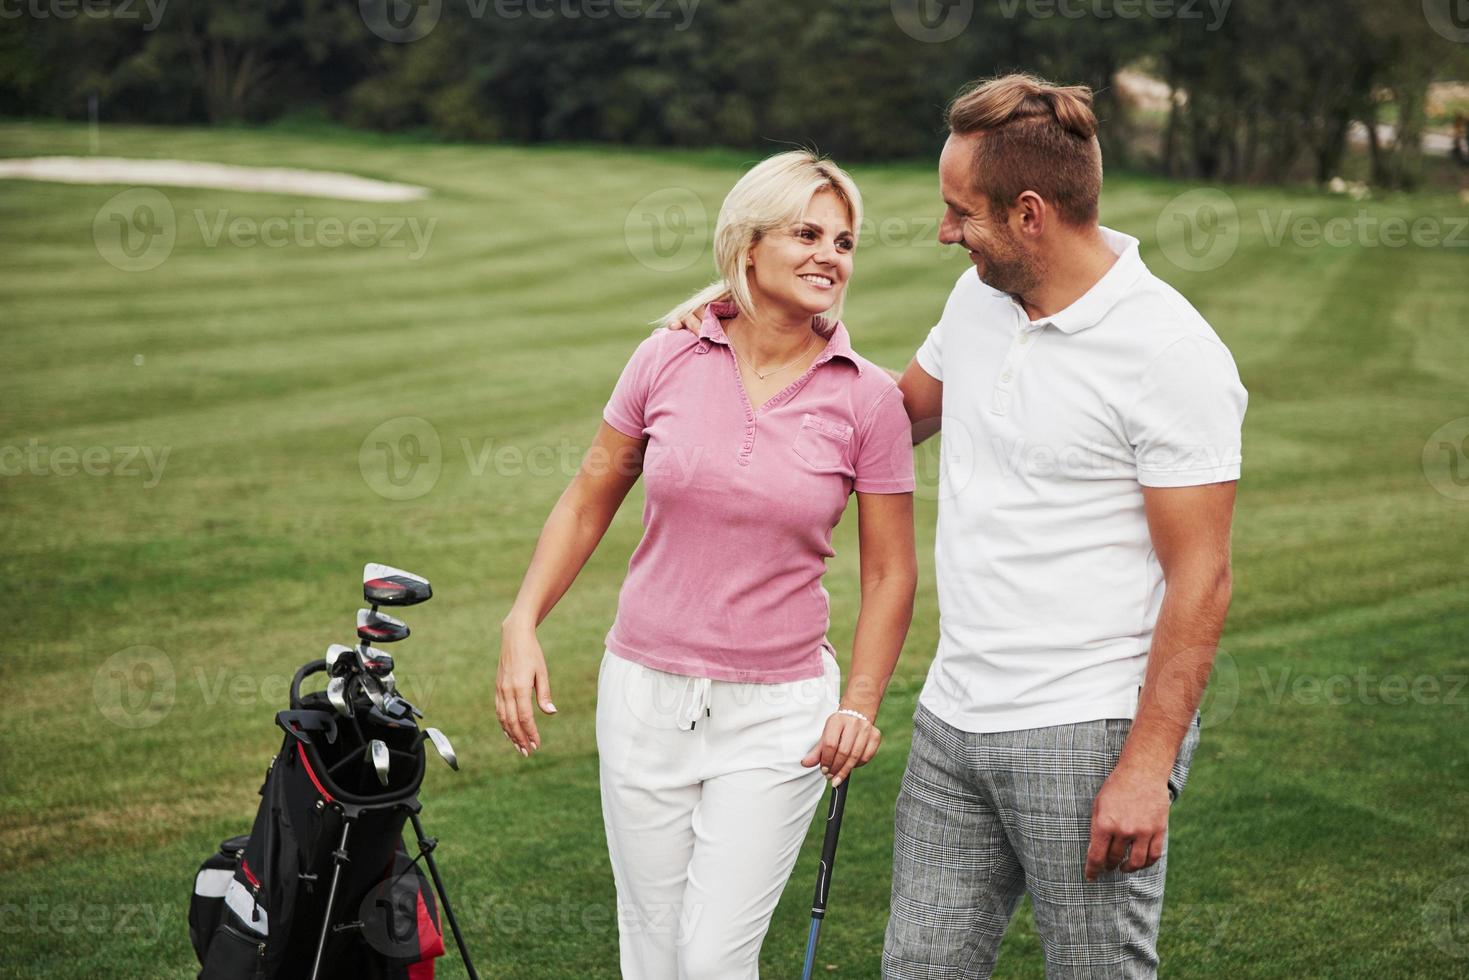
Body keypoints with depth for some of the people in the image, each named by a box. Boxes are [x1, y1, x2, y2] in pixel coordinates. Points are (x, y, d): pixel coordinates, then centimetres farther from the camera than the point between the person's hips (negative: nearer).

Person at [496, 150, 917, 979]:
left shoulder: (868, 399, -6)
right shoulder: (667, 362, -3)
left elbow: (890, 573, 1)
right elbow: (589, 503, 8)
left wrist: (860, 705, -7)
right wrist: (523, 625, -1)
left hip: (776, 716, -2)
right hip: (646, 694, 2)